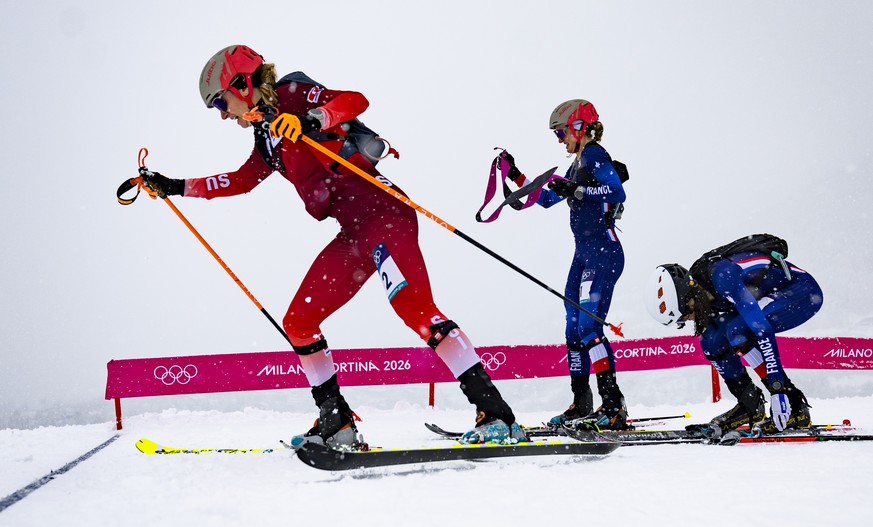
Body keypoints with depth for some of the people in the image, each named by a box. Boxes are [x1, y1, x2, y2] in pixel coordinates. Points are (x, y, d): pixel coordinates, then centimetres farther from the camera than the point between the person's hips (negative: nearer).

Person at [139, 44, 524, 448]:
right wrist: (175, 187, 37)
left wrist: (314, 119, -32)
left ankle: (496, 416, -27)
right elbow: (240, 181, 37)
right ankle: (337, 424, 15)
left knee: (415, 308, -23)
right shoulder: (267, 134, 24)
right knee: (298, 322, 9)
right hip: (353, 232, 10)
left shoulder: (290, 95, -1)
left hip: (380, 210, -10)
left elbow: (355, 100, -15)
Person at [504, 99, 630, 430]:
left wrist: (576, 191, -26)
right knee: (574, 329, 9)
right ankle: (581, 405, 14)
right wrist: (515, 176, 25)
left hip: (603, 251, -10)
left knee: (589, 327, -17)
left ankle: (614, 406, -19)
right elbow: (546, 198, 29)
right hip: (584, 254, 10)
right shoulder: (578, 164, 20)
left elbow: (617, 192, -22)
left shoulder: (594, 154, -7)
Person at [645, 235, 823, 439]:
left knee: (737, 330, -28)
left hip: (805, 291, -9)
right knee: (712, 341, -6)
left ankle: (796, 407, -20)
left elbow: (763, 331, -37)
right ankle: (750, 407, 4)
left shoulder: (722, 277, -32)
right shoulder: (698, 287, -6)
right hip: (776, 296, 9)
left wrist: (778, 390, -38)